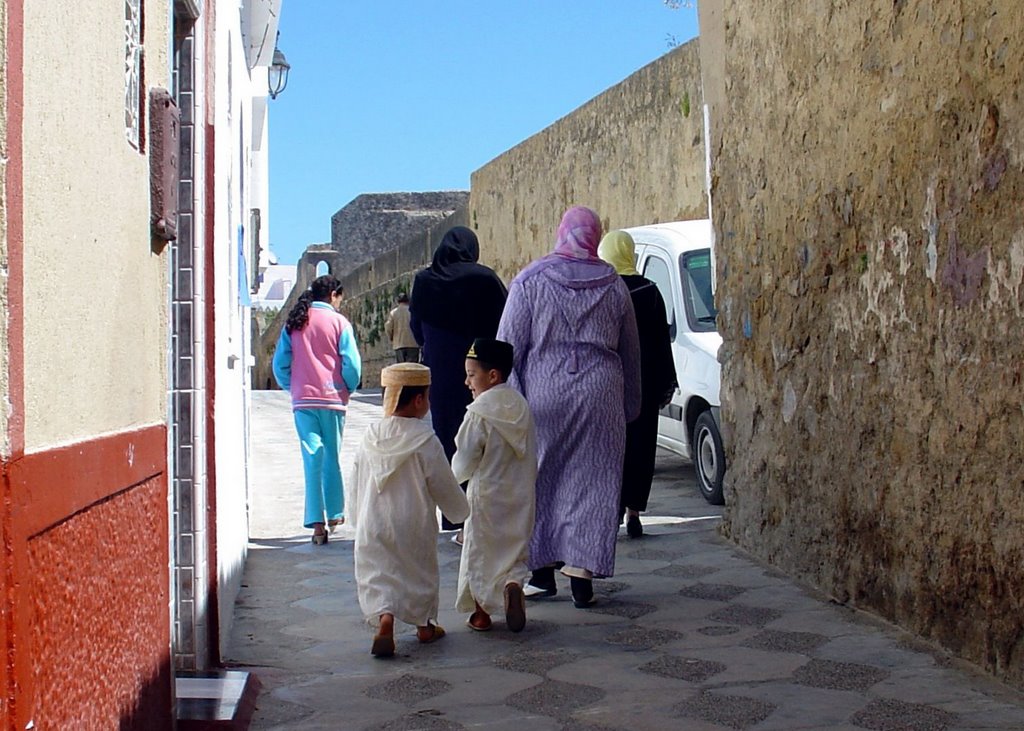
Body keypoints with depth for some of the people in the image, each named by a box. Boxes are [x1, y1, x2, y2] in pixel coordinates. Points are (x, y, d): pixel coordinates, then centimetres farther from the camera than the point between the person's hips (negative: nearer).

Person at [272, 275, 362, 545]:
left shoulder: (294, 322, 5)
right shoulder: (338, 322, -4)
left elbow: (280, 363, 3)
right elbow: (352, 363, -9)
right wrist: (348, 388, 8)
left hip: (303, 400, 2)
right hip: (332, 399, -2)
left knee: (312, 459, 0)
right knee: (331, 457, 13)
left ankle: (316, 523, -7)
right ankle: (335, 513, 24)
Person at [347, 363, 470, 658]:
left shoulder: (371, 437, -3)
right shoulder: (425, 441, -16)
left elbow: (355, 484, 6)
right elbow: (445, 487, -8)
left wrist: (356, 519, 20)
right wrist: (461, 509, 11)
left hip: (373, 526, 2)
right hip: (415, 526, -2)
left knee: (377, 576, 6)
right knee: (420, 573, 18)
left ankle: (384, 621, -18)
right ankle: (424, 625, 32)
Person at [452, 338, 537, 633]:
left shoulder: (479, 413, -17)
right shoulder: (521, 407, 1)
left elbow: (463, 464, -15)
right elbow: (531, 454, 7)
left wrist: (457, 474, 6)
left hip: (486, 495, -5)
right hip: (520, 495, 5)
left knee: (479, 551, 10)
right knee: (514, 548, 16)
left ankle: (481, 612, 18)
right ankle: (513, 584, -12)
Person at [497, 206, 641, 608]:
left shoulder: (530, 281, -1)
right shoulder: (614, 285, 7)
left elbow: (509, 345, -4)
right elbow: (631, 352, 13)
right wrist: (630, 405, 21)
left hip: (544, 394, -1)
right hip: (601, 397, 2)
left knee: (540, 480, 9)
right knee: (593, 482, 5)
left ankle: (544, 570, 12)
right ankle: (582, 575, 4)